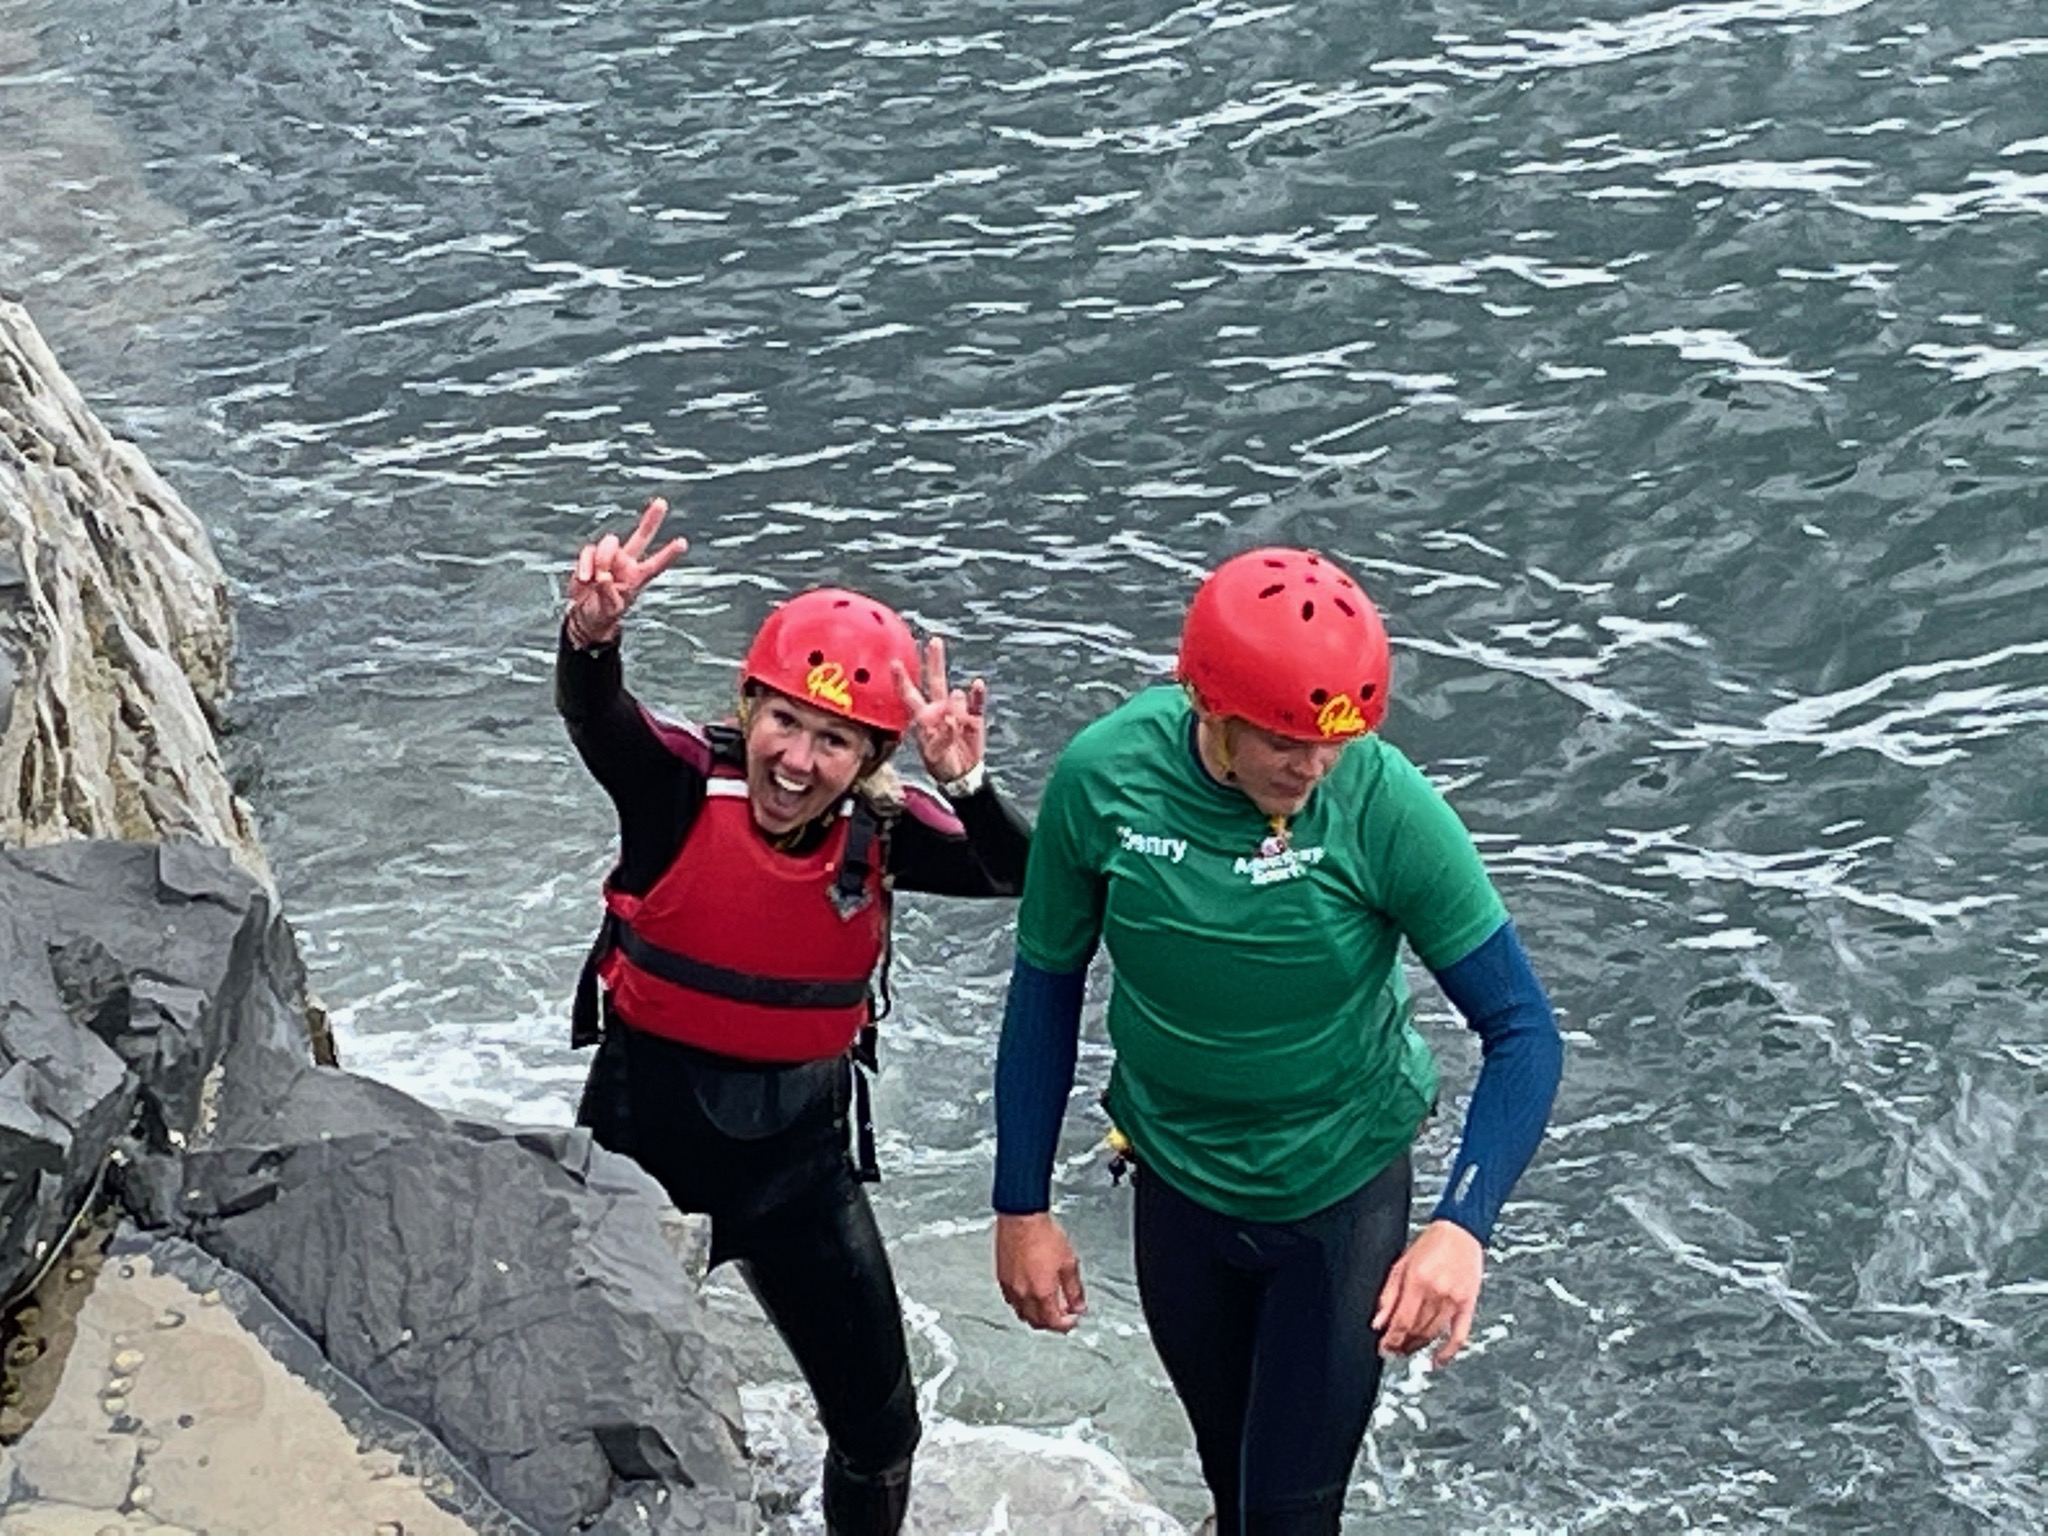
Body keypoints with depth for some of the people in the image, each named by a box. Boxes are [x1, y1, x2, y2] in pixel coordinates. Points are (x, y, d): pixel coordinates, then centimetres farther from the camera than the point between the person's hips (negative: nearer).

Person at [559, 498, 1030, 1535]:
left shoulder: (877, 831, -12)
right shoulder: (680, 786, -19)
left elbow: (1017, 876, -26)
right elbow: (592, 713, -39)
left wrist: (965, 785, -45)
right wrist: (592, 633, -60)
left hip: (800, 1154, 2)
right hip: (646, 1135, -2)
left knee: (879, 1429, 14)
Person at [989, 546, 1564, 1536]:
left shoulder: (1385, 805, -28)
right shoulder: (1102, 778, -22)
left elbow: (1522, 1032, -23)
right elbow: (1047, 988, -7)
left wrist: (1461, 1224, -37)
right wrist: (1022, 1207, -4)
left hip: (1343, 1191, -2)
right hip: (1177, 1183, 2)